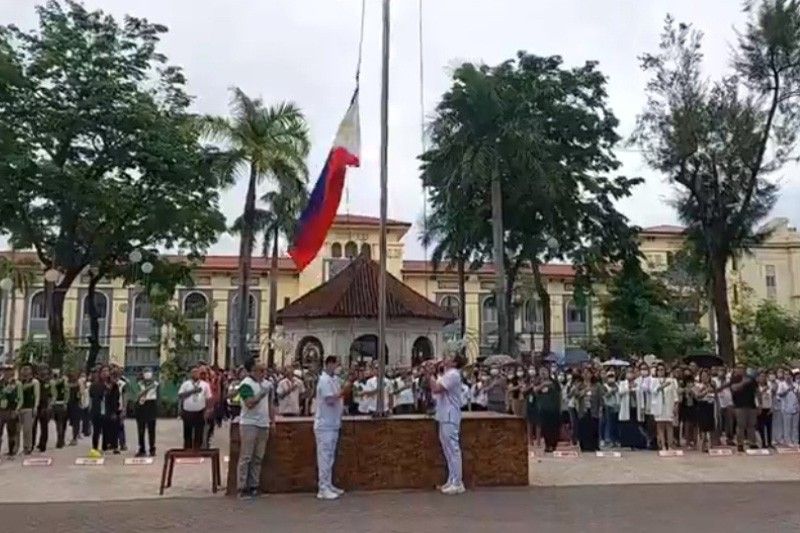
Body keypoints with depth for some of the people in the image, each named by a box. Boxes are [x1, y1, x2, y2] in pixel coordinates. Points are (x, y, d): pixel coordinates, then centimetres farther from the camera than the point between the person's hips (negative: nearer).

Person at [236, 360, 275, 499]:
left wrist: (272, 420, 16)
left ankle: (253, 486, 17)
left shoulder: (266, 383, 13)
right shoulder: (246, 384, -11)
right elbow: (249, 403, -20)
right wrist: (262, 393, -25)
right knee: (246, 457, -3)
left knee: (258, 458, 10)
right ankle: (242, 488, 2)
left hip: (263, 424, 7)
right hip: (249, 424, -7)